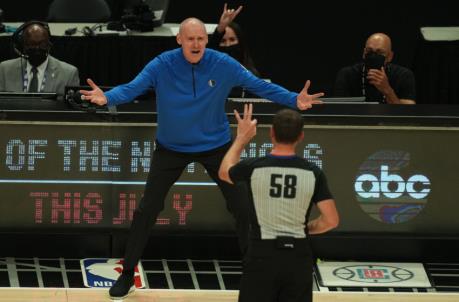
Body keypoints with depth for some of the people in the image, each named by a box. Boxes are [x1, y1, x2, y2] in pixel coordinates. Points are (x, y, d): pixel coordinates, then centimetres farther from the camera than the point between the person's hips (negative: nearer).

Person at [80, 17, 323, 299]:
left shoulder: (224, 64, -17)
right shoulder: (162, 65, -19)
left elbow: (259, 85, -15)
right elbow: (132, 88, -27)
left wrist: (294, 99, -27)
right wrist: (107, 97, -49)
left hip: (216, 145, 1)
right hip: (171, 147, -1)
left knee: (243, 208, 3)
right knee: (146, 211, -1)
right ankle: (127, 274, 14)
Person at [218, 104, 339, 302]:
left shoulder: (253, 167, -8)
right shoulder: (313, 173, -5)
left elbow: (224, 173, 16)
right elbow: (331, 220, -5)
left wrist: (242, 138, 27)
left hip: (262, 256, -1)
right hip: (298, 257, 2)